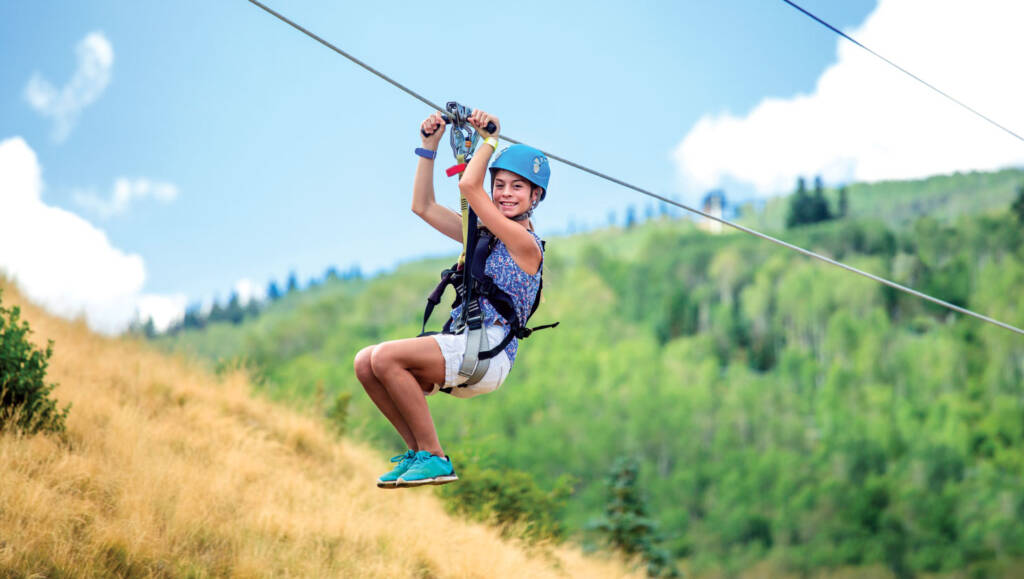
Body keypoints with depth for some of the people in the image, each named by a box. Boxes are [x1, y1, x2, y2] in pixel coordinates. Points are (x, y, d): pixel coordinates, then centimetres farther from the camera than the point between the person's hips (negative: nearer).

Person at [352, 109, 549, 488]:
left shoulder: (526, 244, -6)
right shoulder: (481, 232, 20)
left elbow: (468, 186, -13)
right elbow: (423, 206, 22)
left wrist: (489, 139, -1)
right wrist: (429, 146, 16)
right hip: (463, 353, 8)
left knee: (386, 356, -24)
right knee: (366, 363, -6)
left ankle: (434, 458, -16)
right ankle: (418, 451, 1)